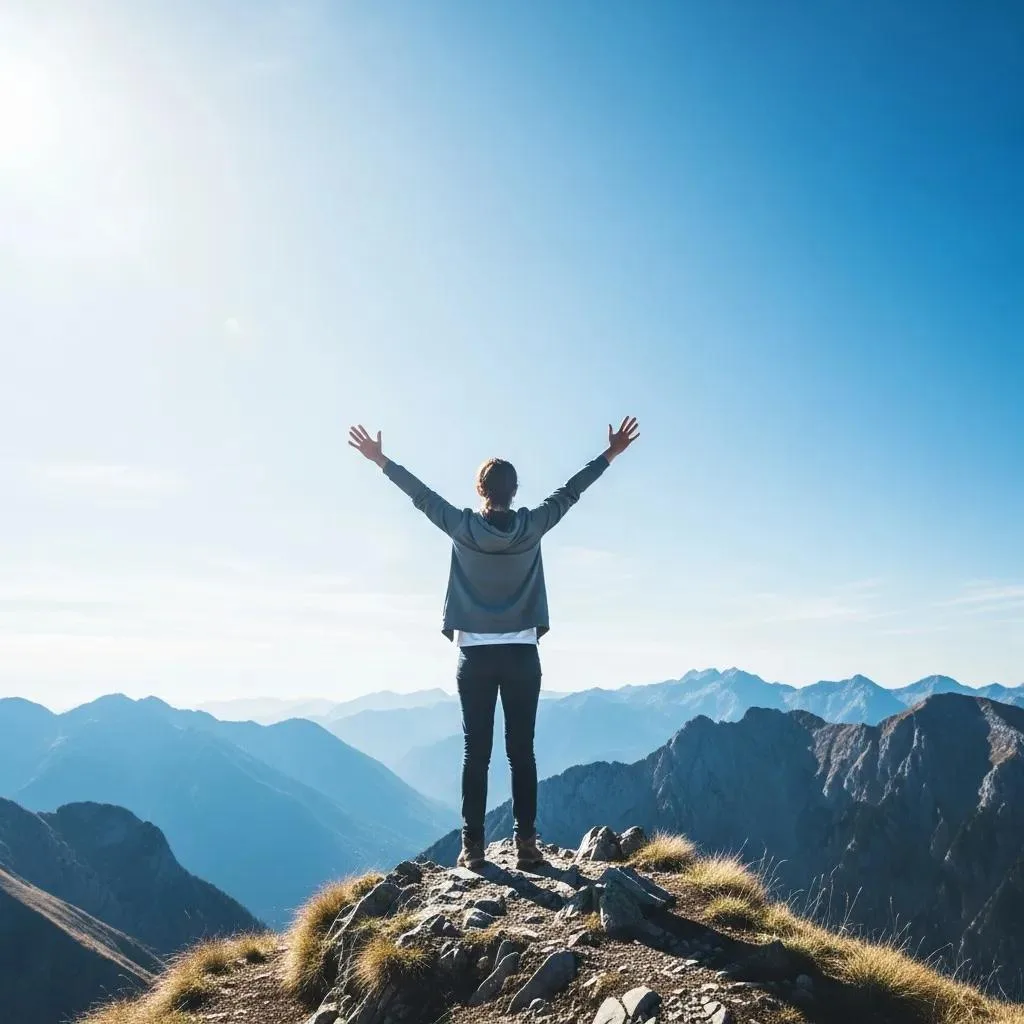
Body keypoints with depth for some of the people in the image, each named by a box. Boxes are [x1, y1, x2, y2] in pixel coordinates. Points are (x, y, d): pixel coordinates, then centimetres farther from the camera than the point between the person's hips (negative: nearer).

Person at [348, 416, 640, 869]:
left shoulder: (463, 527, -5)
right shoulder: (531, 527, -4)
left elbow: (421, 495, 5)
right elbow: (570, 492, 5)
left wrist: (381, 460, 18)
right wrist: (611, 454, 16)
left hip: (476, 657, 0)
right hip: (521, 656, 0)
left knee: (476, 752, 4)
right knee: (521, 751, 5)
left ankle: (473, 845, 7)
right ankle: (526, 843, 6)